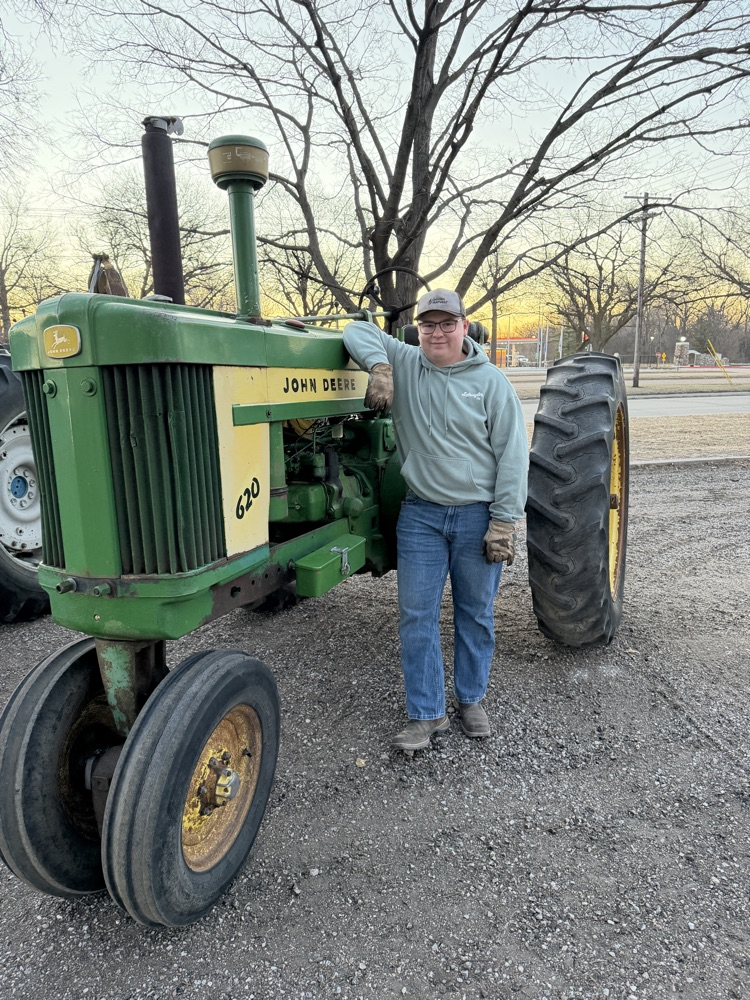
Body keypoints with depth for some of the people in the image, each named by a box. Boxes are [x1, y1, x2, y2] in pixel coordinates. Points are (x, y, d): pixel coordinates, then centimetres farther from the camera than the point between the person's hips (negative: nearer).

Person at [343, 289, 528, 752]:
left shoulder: (491, 381, -2)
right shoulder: (404, 365, 4)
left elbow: (512, 455, -4)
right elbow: (359, 330, 6)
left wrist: (503, 522, -11)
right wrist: (378, 364, -14)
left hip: (478, 516, -1)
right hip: (421, 514, 2)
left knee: (476, 614, 11)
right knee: (417, 615, 3)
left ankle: (472, 700, 31)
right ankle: (428, 714, 17)